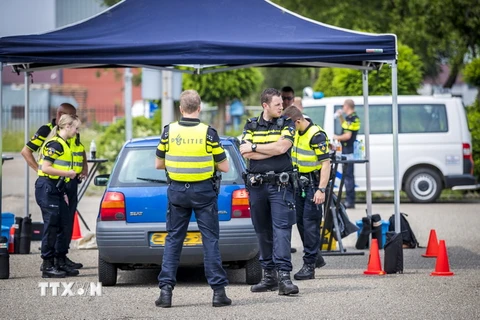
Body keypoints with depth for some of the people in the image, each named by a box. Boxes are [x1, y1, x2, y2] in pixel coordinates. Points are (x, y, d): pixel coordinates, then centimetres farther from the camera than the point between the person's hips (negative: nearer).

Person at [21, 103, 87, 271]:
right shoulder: (46, 131, -8)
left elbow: (81, 149, 29)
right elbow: (26, 151, -7)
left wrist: (85, 166, 12)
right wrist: (39, 170, -13)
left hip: (71, 182, 7)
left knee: (68, 221, 9)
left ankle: (62, 256, 18)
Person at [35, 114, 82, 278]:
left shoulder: (64, 144, 17)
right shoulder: (55, 144, -13)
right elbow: (46, 168, -19)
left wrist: (63, 192, 19)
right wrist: (67, 173, -17)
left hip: (56, 190, 10)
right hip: (47, 190, -10)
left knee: (61, 226, 10)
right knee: (51, 227, -7)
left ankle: (61, 263, 16)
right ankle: (47, 266, -3)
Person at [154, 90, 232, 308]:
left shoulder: (169, 131, -3)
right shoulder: (208, 132, -9)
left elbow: (158, 164, 6)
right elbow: (224, 167, -4)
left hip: (177, 191, 2)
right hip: (203, 192, -2)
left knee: (173, 240, 8)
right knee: (210, 240, 3)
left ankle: (166, 289, 3)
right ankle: (218, 291, 1)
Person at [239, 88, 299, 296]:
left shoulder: (286, 124, 4)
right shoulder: (251, 126, 9)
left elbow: (282, 147, -13)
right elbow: (246, 153, -4)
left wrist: (255, 147, -5)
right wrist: (273, 151, -10)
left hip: (280, 185, -3)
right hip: (256, 185, 3)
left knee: (281, 229, -13)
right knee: (263, 231, 7)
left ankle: (284, 275, -19)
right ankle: (269, 275, 14)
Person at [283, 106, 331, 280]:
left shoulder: (317, 136, -20)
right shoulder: (296, 132, 7)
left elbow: (326, 163, -22)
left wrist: (321, 190, -27)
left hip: (313, 183, -9)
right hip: (299, 181, 9)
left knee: (310, 223, -8)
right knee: (300, 221, 12)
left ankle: (309, 265, -6)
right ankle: (316, 256, 26)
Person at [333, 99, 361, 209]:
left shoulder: (350, 118, -17)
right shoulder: (354, 117, 14)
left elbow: (347, 136, -23)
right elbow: (345, 125, 33)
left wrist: (337, 137, -8)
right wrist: (340, 116, 20)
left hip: (348, 151, -10)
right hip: (349, 151, 10)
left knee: (348, 175, -8)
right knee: (348, 175, 14)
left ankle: (350, 201, -8)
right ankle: (350, 200, 19)